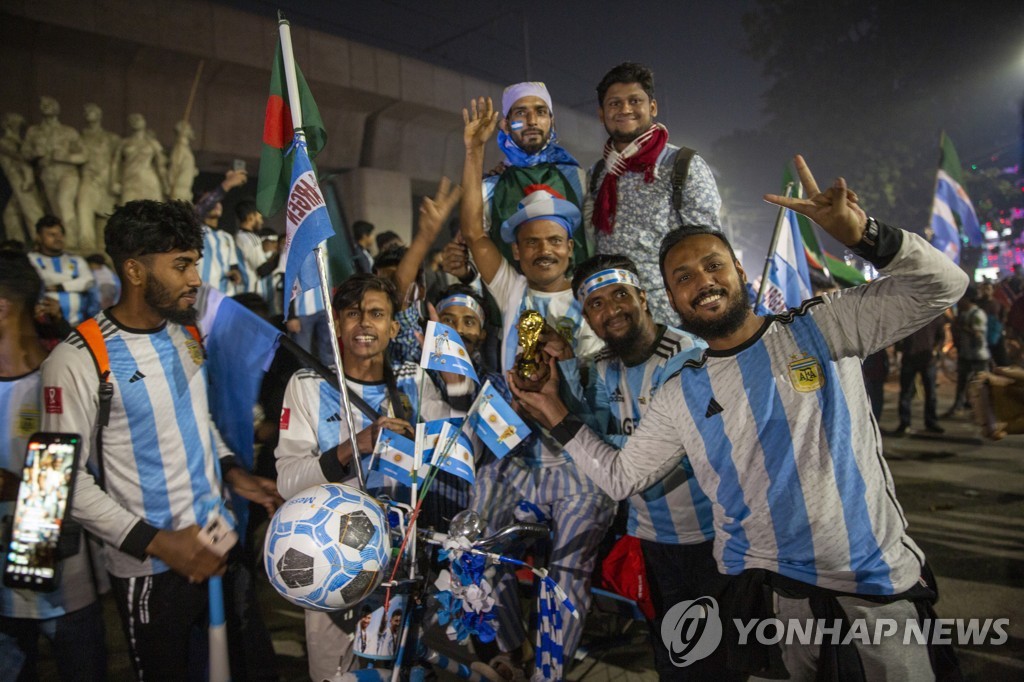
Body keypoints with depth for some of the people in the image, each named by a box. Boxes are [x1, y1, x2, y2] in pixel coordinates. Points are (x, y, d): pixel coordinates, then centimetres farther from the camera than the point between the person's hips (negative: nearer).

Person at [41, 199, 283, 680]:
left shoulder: (187, 334, 2)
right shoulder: (78, 361, -18)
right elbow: (68, 479, -15)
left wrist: (233, 473, -1)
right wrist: (158, 543, -18)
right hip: (150, 568, -6)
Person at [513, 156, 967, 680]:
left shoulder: (821, 329, -6)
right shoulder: (680, 397, 0)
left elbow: (940, 286, -11)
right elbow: (620, 476, 6)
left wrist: (863, 235, -29)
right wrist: (556, 415, -2)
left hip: (879, 582, -1)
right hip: (768, 592, 1)